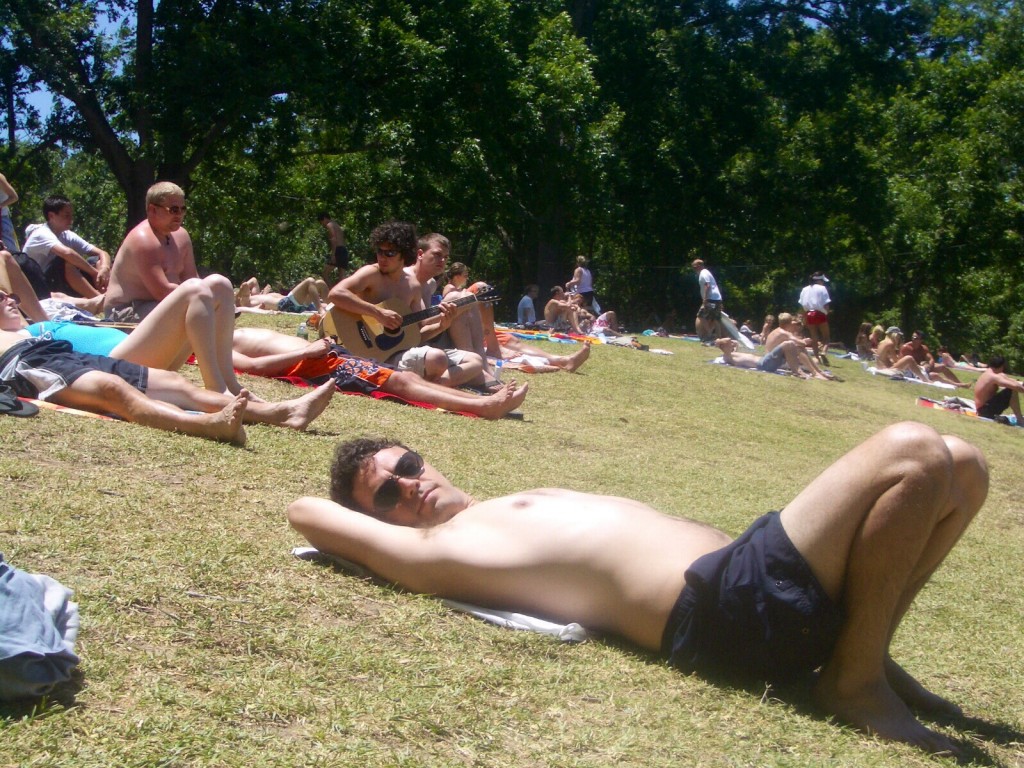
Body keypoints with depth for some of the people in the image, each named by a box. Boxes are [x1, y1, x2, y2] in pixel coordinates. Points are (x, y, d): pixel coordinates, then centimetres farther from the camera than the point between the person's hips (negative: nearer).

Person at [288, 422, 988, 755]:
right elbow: (304, 510, 11)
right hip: (731, 604, -10)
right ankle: (857, 680, -9)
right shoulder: (431, 552, 2)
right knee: (911, 453, -20)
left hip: (741, 560, 10)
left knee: (958, 464, 9)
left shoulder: (508, 510, 26)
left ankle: (864, 649, 8)